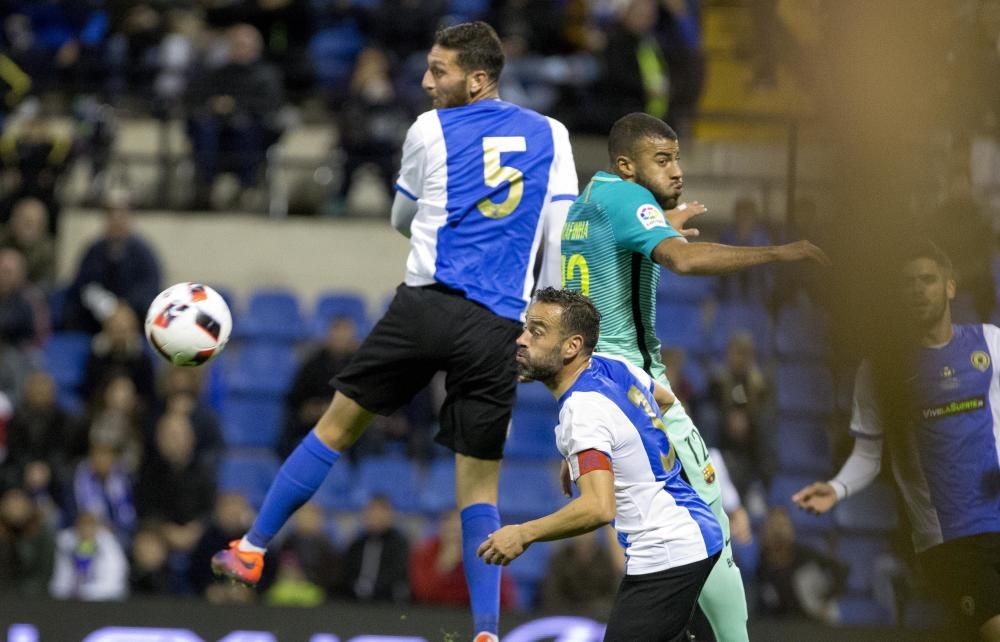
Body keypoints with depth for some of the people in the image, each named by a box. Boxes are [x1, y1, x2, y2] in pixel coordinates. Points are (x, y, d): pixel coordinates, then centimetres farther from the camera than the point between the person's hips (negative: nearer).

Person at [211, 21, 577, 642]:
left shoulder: (431, 130, 6)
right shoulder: (552, 136, 12)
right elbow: (561, 241, 6)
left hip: (429, 304, -2)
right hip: (500, 328, 2)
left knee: (340, 422, 11)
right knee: (479, 484, 6)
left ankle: (253, 548, 16)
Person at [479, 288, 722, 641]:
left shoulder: (582, 409, -23)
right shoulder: (612, 366, 3)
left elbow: (599, 507, -33)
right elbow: (665, 398, 27)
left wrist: (522, 534, -24)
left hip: (665, 555, -11)